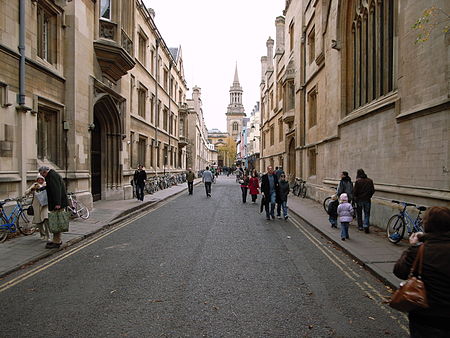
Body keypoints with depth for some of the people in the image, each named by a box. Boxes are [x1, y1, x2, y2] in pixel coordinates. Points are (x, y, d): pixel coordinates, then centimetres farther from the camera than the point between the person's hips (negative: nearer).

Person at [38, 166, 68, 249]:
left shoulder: (52, 175, -13)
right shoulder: (52, 175, 21)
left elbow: (56, 190, -23)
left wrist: (57, 203, -27)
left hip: (57, 204, -11)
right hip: (55, 203, 11)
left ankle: (57, 242, -4)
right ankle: (57, 240, 22)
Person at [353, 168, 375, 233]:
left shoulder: (358, 181, -11)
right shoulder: (370, 181, 1)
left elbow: (355, 191, -12)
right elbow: (373, 190, 4)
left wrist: (355, 197, 5)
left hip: (359, 199, -2)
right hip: (367, 200, 2)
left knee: (359, 213, 13)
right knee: (367, 214, 8)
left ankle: (360, 226, 19)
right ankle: (366, 225, -9)